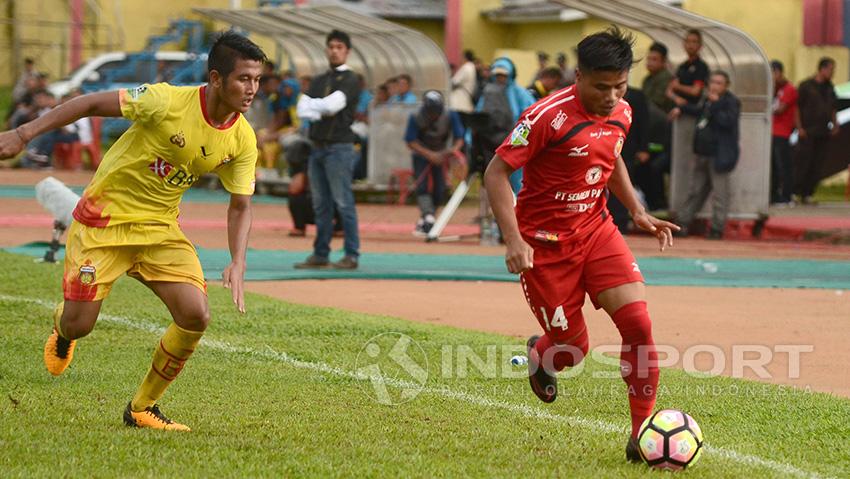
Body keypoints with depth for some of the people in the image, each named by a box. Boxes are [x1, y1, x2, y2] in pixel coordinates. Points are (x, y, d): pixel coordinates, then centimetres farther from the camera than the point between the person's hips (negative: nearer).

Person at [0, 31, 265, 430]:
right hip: (104, 218, -4)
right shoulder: (168, 102, -25)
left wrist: (237, 265, -15)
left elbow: (240, 207, 1)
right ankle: (61, 328, 39)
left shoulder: (242, 140, -8)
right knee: (78, 324, -5)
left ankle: (142, 409, 7)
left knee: (195, 315, -13)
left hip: (160, 228, 4)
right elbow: (94, 103, -17)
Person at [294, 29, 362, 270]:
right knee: (321, 204, 9)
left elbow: (332, 104, -17)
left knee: (343, 202, -8)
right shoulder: (318, 81, 18)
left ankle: (351, 255, -7)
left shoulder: (349, 80, -3)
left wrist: (313, 105, -1)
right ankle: (320, 254, 13)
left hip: (339, 148, -7)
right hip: (318, 147, 7)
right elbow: (303, 110, 7)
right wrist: (321, 113, -11)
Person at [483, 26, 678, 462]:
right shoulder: (549, 116, -21)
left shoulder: (621, 115, 0)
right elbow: (496, 173, -18)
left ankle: (643, 433, -5)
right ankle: (538, 354, 42)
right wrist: (513, 240, -26)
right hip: (545, 243, -5)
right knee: (573, 349, 2)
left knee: (638, 323, -14)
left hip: (596, 230, 5)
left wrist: (637, 211, 11)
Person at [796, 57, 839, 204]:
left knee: (817, 164, 3)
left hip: (823, 132, 6)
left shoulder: (829, 87, 14)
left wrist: (835, 124, 7)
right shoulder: (806, 86, -4)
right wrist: (799, 127, -11)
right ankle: (798, 192, 0)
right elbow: (797, 107, -4)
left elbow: (832, 108, 22)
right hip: (808, 131, -5)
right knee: (805, 162, -7)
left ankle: (808, 194, 7)